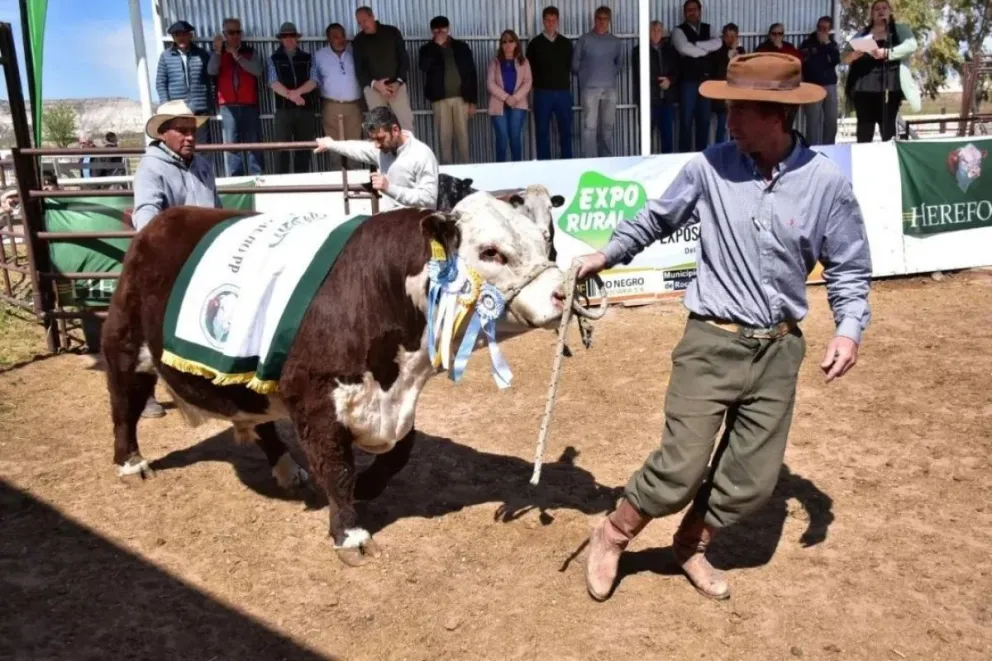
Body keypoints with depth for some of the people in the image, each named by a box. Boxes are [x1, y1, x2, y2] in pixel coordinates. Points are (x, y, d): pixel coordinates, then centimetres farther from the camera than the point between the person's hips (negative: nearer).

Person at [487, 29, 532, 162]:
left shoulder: (523, 62, 11)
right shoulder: (494, 62, 8)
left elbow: (528, 82, 1)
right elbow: (490, 83, -3)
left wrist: (515, 97, -14)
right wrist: (506, 97, -15)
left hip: (518, 105, 1)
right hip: (499, 105, 0)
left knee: (516, 136, -3)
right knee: (502, 138, -4)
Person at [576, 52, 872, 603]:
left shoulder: (827, 182, -6)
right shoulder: (708, 167, -7)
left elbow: (849, 270, 4)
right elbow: (655, 220, 11)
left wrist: (849, 329, -10)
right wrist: (605, 255, 2)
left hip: (779, 350, 2)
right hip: (711, 342, -2)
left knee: (752, 479, 10)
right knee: (681, 468, -4)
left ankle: (691, 544, 36)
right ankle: (611, 536, 22)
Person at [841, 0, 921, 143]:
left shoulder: (900, 29, 12)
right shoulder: (862, 34, 19)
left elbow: (911, 45, -7)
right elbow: (843, 56, 14)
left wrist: (886, 53, -20)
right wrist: (854, 54, -9)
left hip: (889, 87, -2)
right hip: (864, 87, 2)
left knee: (887, 129, -7)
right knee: (864, 130, -2)